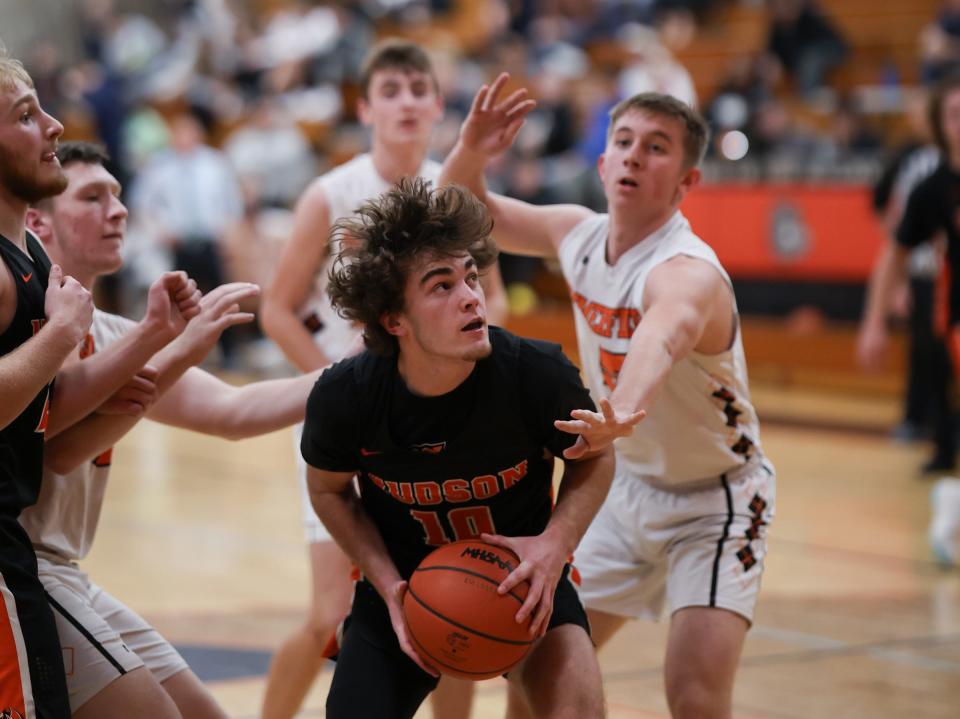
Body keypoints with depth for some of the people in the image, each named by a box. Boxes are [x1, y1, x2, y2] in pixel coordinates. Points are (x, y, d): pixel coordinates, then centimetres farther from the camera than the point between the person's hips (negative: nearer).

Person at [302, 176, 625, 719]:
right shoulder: (345, 397, -22)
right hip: (402, 582, 2)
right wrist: (388, 586, -13)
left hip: (521, 574, -1)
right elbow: (329, 490, 0)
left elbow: (596, 458, -5)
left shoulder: (538, 374, -25)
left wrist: (556, 543, -22)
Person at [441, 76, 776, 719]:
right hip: (631, 490, 7)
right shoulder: (580, 233, -7)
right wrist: (470, 152, -14)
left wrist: (610, 420, -77)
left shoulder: (688, 272, -31)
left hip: (714, 502, -7)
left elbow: (658, 343, -55)